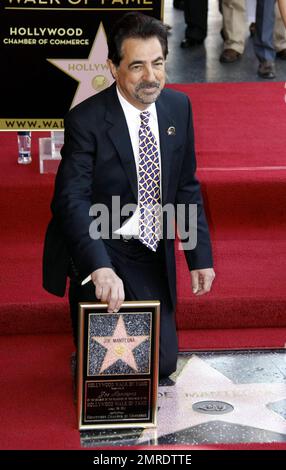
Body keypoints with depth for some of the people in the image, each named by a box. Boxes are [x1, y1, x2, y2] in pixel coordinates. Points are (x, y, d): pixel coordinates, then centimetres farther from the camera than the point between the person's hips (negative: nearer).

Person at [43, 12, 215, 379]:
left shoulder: (178, 107, -2)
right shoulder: (85, 120, -19)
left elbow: (186, 187, 7)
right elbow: (72, 200, -27)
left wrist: (199, 256, 4)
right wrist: (100, 268, -40)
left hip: (154, 257, 5)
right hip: (100, 254, -4)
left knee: (162, 364, 6)